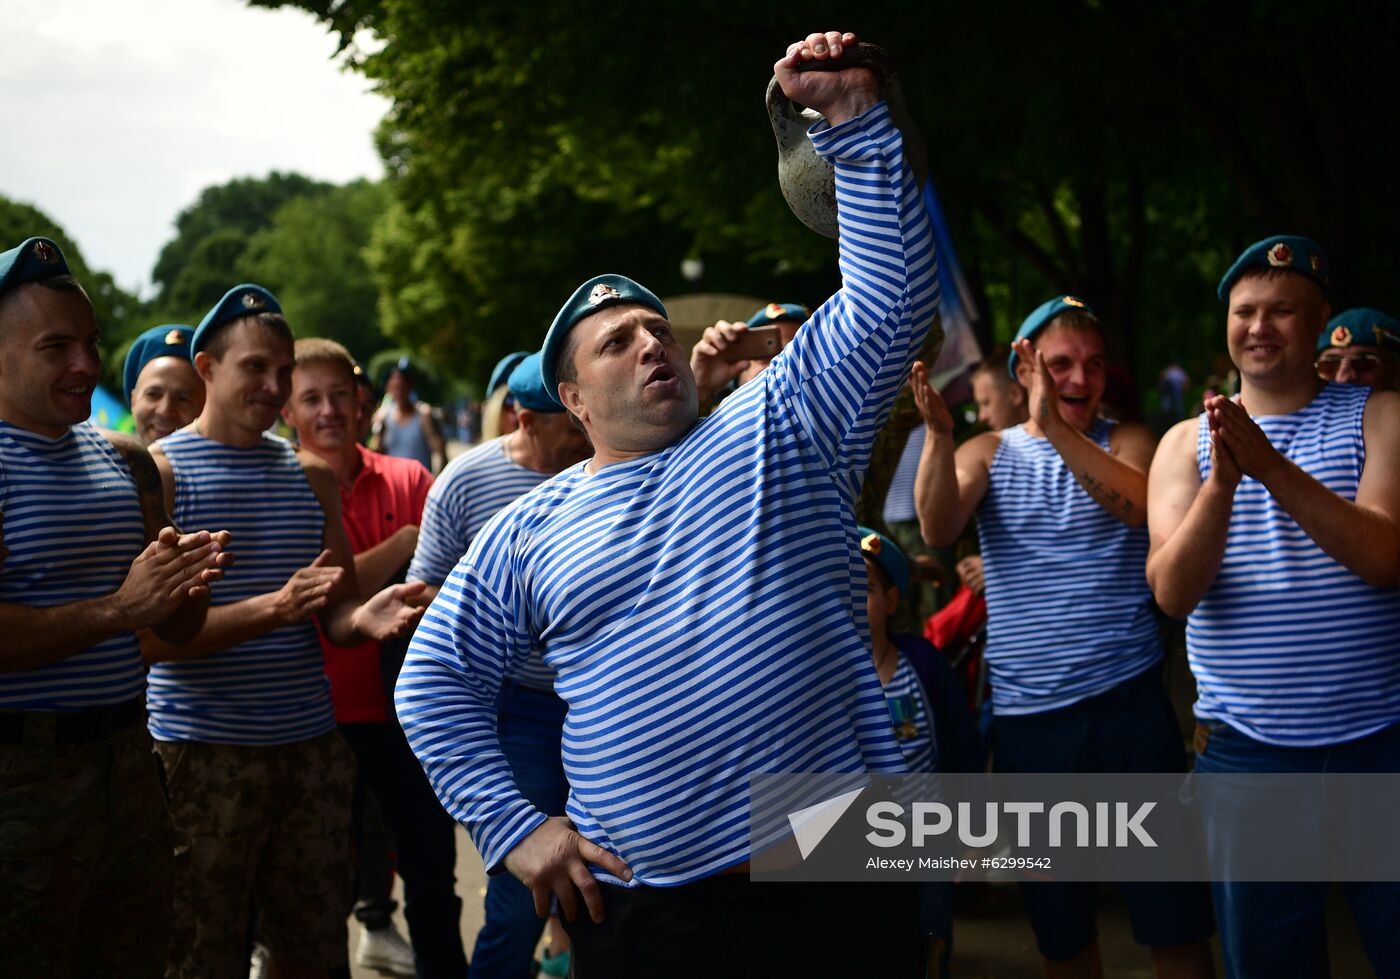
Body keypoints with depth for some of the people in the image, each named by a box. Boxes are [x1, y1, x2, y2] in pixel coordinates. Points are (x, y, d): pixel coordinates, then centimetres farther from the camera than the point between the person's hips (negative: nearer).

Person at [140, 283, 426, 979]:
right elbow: (149, 633, -13)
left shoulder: (310, 475, 13)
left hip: (310, 744, 5)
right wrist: (274, 607, -23)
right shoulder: (158, 471, -4)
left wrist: (366, 617, -8)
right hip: (202, 754, -5)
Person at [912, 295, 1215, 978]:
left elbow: (1139, 506, -18)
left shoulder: (1126, 442, 5)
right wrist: (938, 434, -29)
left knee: (1173, 919, -1)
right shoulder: (989, 453, 7)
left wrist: (1057, 426, -30)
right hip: (1026, 716, 1)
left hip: (1129, 702, -1)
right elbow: (938, 530, -12)